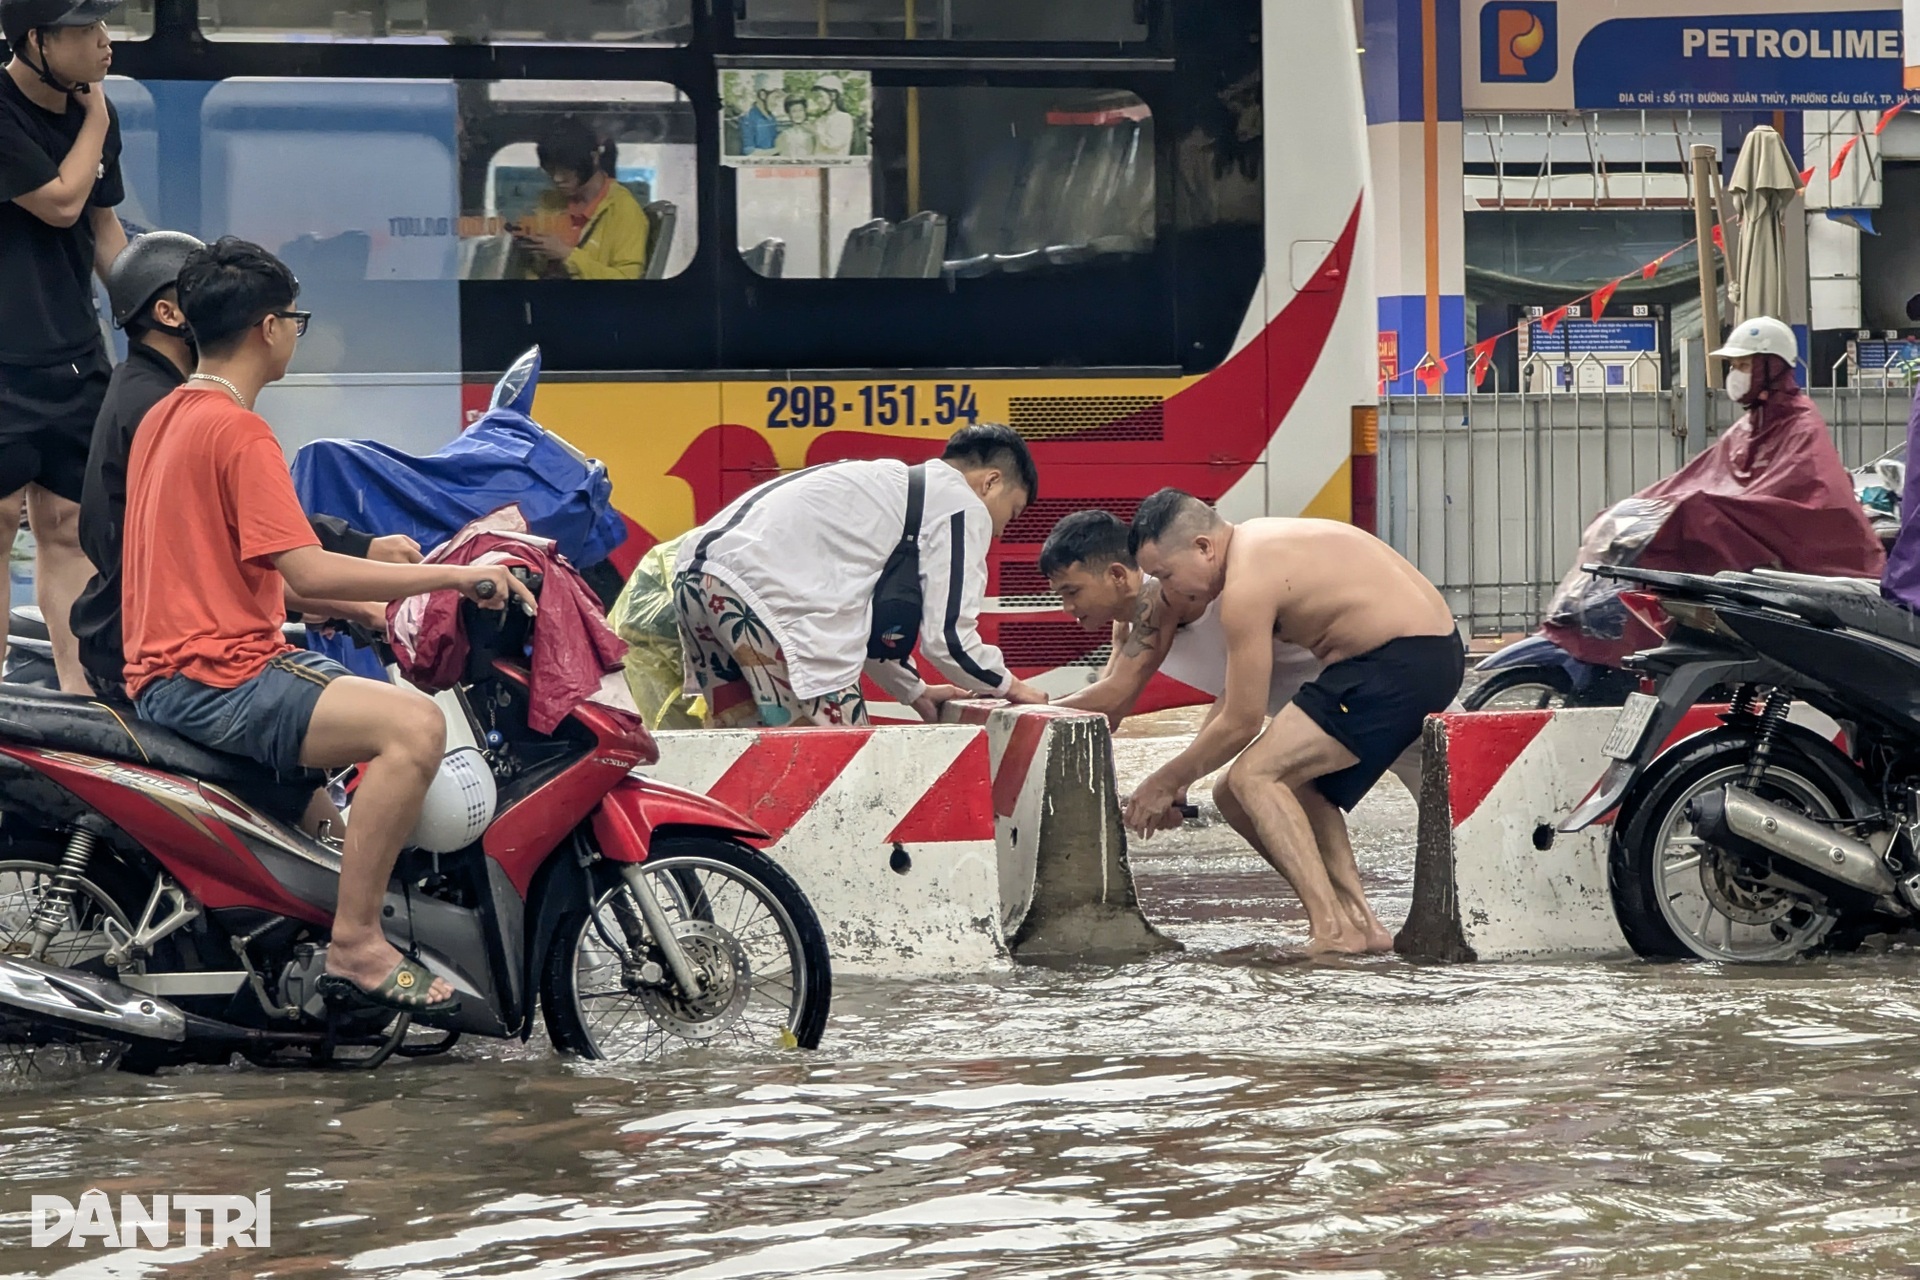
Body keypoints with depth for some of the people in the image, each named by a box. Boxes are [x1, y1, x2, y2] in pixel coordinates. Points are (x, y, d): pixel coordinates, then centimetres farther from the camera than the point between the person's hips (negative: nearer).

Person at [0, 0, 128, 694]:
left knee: (68, 521, 7)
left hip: (76, 352, 7)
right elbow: (60, 203, -16)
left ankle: (82, 691, 8)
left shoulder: (94, 113, 10)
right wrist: (95, 121, -5)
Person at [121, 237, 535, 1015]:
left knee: (384, 708, 27)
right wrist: (453, 576, -17)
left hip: (164, 671, 11)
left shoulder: (165, 418, 17)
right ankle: (354, 944, -25)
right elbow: (306, 571, -22)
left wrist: (355, 602, 23)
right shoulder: (238, 433, -14)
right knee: (414, 725, -26)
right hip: (215, 679, -11)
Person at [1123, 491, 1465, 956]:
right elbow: (1238, 691, 23)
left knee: (1253, 778, -12)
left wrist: (1166, 781, 0)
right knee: (1297, 786, 21)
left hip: (1401, 664, -11)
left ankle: (1332, 930, -19)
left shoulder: (1247, 585, -16)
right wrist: (1180, 777, 21)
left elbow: (1242, 722, -12)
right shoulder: (1254, 545, 16)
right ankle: (1361, 924, 14)